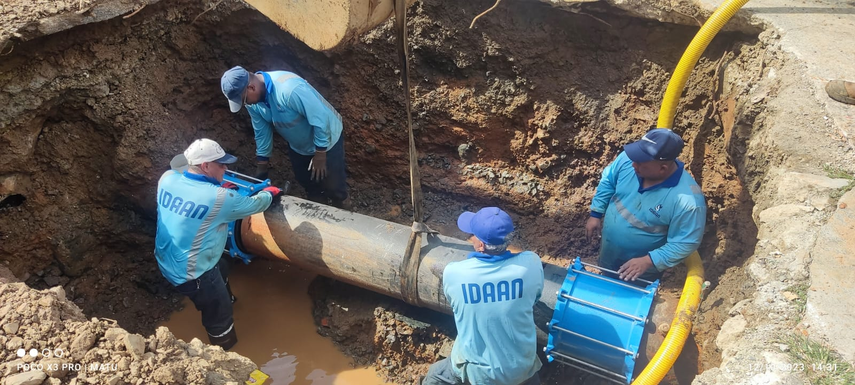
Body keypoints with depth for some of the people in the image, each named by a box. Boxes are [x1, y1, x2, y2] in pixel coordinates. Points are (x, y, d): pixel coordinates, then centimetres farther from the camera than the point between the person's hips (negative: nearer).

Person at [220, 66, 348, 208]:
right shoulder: (253, 101, -15)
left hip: (326, 141, -7)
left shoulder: (290, 89, -40)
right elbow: (261, 131, 0)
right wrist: (262, 164, 7)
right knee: (307, 182, 21)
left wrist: (320, 155, -24)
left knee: (333, 185, 6)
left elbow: (321, 120, -33)